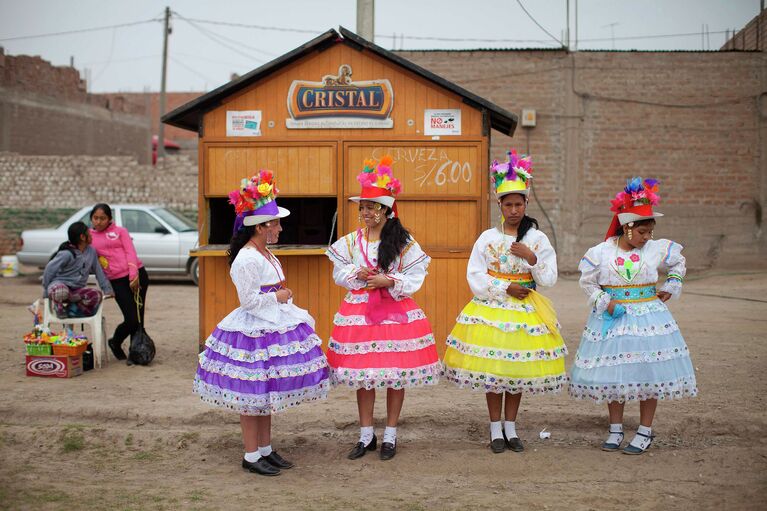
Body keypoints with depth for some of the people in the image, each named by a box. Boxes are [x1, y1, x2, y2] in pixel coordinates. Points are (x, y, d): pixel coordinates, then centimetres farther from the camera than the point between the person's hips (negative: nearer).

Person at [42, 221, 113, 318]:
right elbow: (50, 270, -11)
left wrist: (107, 289, 5)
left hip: (77, 290, 5)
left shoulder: (91, 251, 4)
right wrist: (45, 291, -7)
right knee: (61, 291, -43)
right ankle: (59, 308, -9)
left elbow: (98, 271, 8)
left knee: (97, 295, -23)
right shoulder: (67, 254, -15)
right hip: (59, 285, -5)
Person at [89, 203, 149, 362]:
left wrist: (133, 276, -13)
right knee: (131, 319, -10)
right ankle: (115, 343, 18)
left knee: (139, 319, 0)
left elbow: (130, 252, 0)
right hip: (117, 281, -1)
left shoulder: (120, 231, 9)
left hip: (136, 275, 1)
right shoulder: (89, 236, 12)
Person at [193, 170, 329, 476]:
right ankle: (251, 456, 7)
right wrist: (277, 297, -10)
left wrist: (288, 305, 15)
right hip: (252, 332, -10)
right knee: (252, 396, -2)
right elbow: (248, 300, -20)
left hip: (272, 327, 10)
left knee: (266, 393, 15)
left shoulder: (267, 255, 12)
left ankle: (266, 450, 25)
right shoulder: (246, 260, -18)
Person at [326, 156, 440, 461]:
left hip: (396, 310, -2)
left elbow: (415, 276, -4)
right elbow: (339, 274, 7)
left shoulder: (404, 241, -2)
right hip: (359, 310, 2)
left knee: (396, 373, 2)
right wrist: (358, 273, -12)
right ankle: (366, 436, 20)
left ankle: (390, 436, 17)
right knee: (362, 373, 6)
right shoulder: (350, 241, 5)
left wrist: (389, 281, -18)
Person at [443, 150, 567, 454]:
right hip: (491, 309, -1)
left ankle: (510, 428, 20)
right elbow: (475, 277, -5)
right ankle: (496, 430, 14)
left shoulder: (538, 238, 2)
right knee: (491, 370, 1)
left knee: (518, 369, 7)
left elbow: (550, 279, -2)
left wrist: (531, 257, -17)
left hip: (525, 311, 1)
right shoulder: (487, 238, -1)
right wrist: (506, 288, -12)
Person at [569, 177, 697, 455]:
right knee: (613, 373, 5)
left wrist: (670, 287, 9)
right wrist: (604, 302, -8)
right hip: (612, 318, 0)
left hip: (648, 317, 1)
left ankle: (645, 432, 14)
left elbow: (678, 263, 19)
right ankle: (615, 429, 20)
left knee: (649, 372, 1)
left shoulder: (657, 249, -1)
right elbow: (587, 282, 3)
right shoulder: (601, 252, -6)